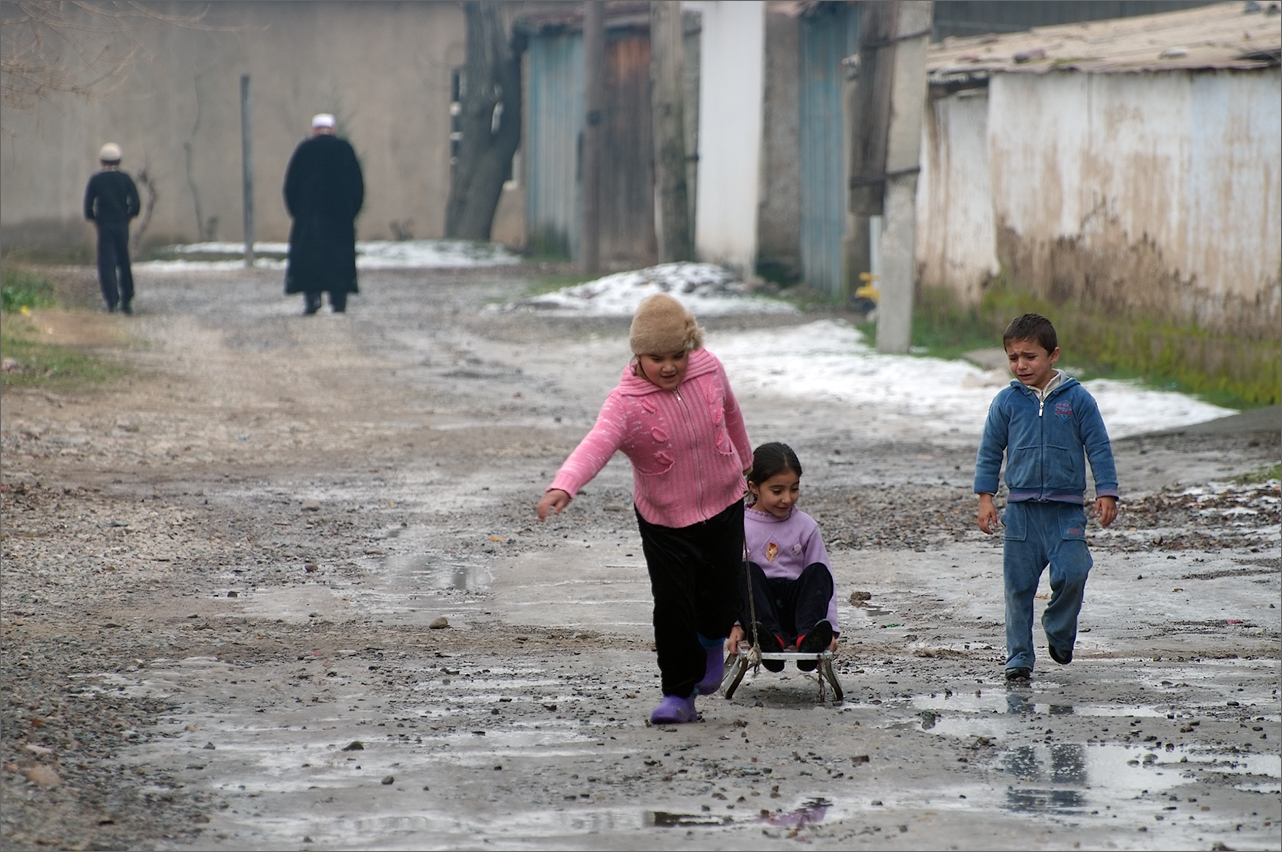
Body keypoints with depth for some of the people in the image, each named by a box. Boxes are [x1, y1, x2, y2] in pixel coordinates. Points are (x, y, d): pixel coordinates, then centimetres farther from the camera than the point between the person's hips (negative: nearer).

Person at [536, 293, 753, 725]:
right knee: (672, 607, -7)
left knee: (721, 600, 8)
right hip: (663, 521, -3)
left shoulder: (709, 369, -10)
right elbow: (597, 443, -42)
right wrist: (563, 486, -61)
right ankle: (678, 694, 9)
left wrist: (744, 459, 29)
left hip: (723, 506, 3)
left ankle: (712, 641, 44)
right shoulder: (626, 402, -24)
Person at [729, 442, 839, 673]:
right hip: (759, 606, -1)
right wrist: (734, 624, -16)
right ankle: (772, 639, -48)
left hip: (795, 607, 2)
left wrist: (830, 628, -6)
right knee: (749, 572, -28)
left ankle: (807, 639, -47)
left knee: (818, 572, -24)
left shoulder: (805, 526, 8)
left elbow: (825, 579, 6)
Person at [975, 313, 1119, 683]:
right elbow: (990, 451, 9)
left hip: (1066, 508, -1)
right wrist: (985, 497, 4)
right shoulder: (1007, 402, 3)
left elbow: (1099, 448, 4)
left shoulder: (1077, 399, -1)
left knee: (1072, 573, -15)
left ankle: (1060, 634, 11)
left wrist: (1106, 494, -1)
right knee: (1019, 585, 3)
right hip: (1021, 509, 2)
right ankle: (1019, 656, 12)